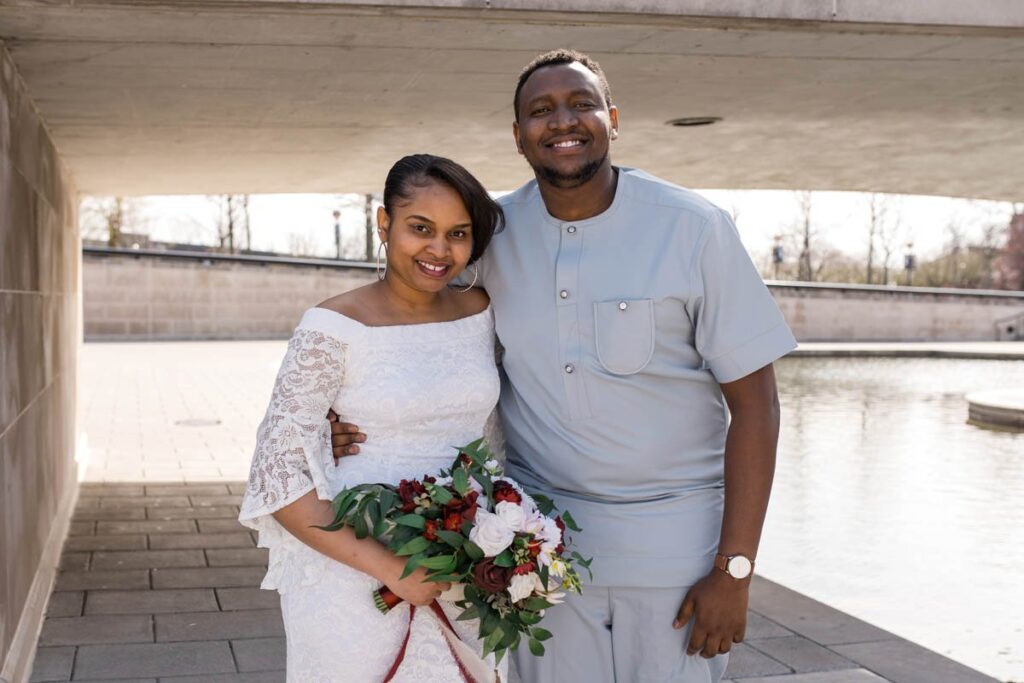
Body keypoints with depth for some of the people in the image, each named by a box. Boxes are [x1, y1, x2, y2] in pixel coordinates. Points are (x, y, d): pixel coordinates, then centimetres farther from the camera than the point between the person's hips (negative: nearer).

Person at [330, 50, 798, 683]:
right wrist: (373, 430, -7)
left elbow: (754, 401, -9)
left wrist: (733, 573, -12)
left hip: (676, 538, -2)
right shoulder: (491, 234, -2)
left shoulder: (695, 228, -10)